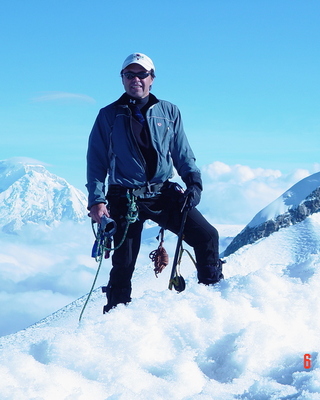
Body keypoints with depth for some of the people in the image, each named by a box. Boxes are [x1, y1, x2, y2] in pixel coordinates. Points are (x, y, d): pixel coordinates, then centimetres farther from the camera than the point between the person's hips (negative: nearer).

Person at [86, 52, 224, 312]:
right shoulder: (109, 116, 5)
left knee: (207, 236, -9)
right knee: (124, 263, -3)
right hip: (125, 198, -2)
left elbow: (183, 154, 14)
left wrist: (194, 182, -3)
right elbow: (96, 162, 4)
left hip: (163, 194, 2)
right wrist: (96, 201, -7)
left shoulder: (169, 112, 11)